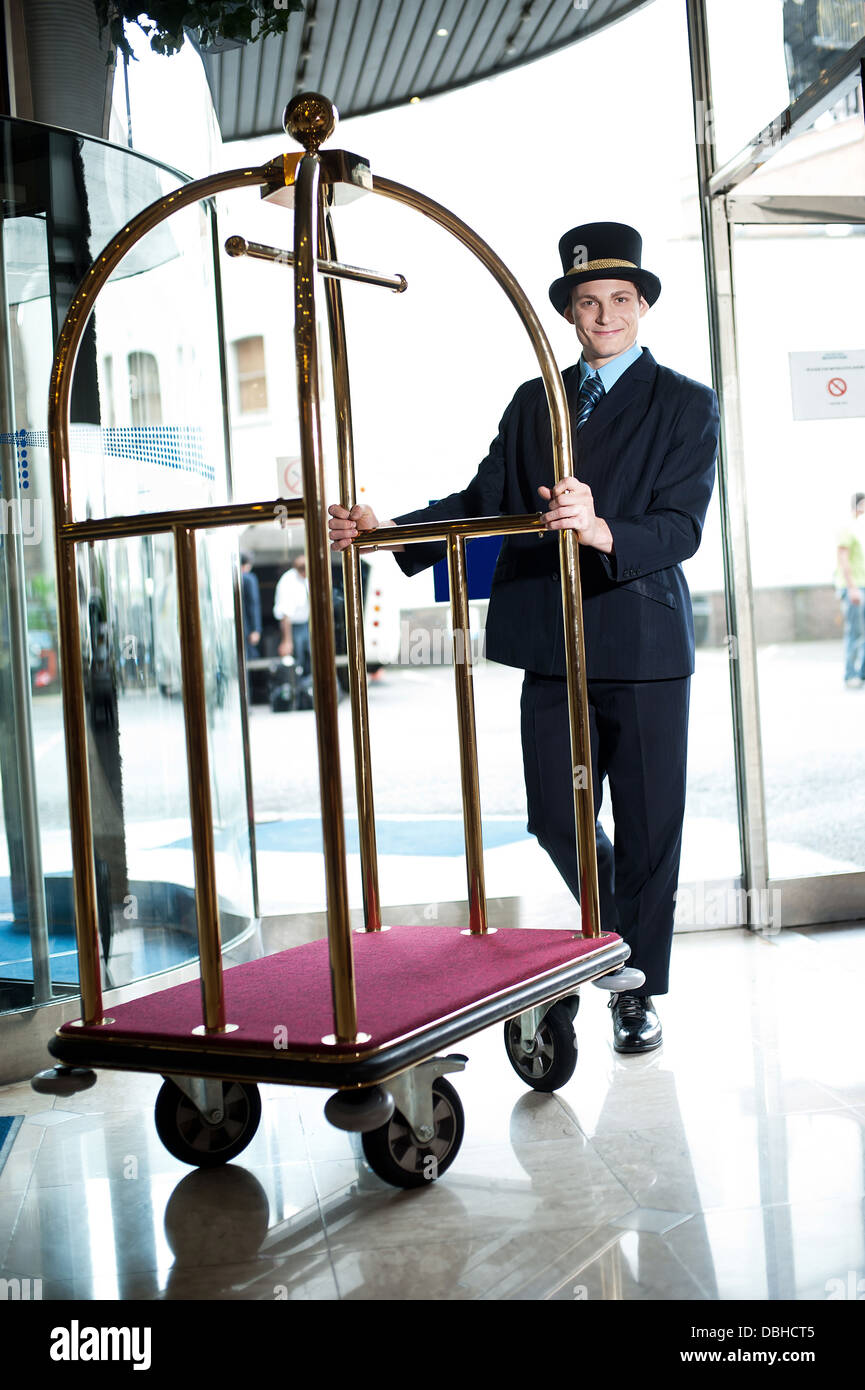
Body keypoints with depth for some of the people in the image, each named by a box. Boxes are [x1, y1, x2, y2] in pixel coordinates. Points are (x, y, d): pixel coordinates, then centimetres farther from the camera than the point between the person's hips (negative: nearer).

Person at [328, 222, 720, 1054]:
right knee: (556, 820, 7)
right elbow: (481, 501, 5)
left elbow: (681, 527, -13)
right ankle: (615, 930, 36)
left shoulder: (686, 406, 0)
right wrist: (384, 529, -10)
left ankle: (640, 991, 21)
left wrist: (601, 532, -34)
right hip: (553, 647, 4)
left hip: (645, 648, -3)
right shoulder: (533, 403, 13)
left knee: (648, 826, 4)